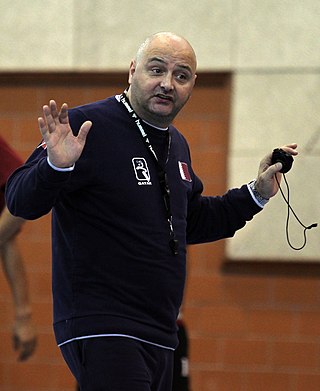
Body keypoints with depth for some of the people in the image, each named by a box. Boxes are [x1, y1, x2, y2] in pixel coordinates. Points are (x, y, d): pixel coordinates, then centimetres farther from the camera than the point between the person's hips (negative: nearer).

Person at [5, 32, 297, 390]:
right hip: (102, 331, -9)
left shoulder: (176, 144, 17)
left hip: (159, 334, 9)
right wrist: (56, 166, -35)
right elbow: (21, 202, -15)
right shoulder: (88, 126, -10)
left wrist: (257, 193, 24)